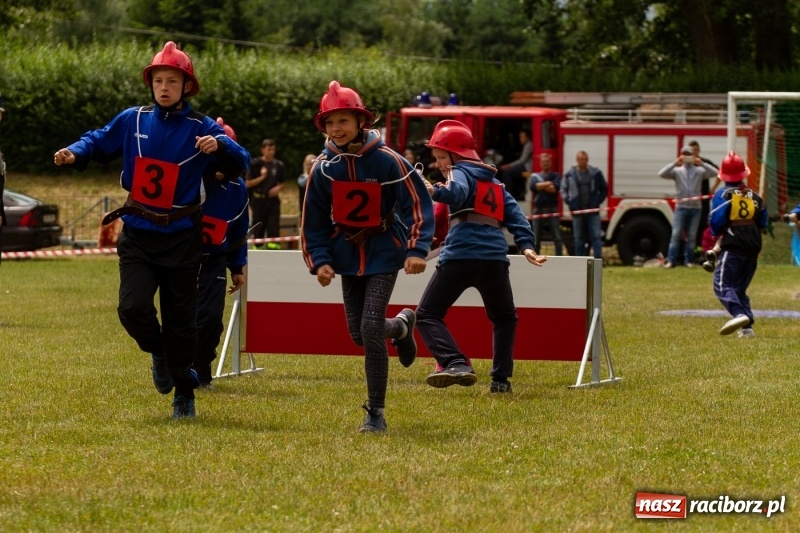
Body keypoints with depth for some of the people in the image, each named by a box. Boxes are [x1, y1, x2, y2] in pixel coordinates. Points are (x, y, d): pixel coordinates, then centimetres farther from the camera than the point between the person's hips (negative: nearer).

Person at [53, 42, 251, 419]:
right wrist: (74, 154, -6)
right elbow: (100, 142, 15)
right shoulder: (133, 120, 2)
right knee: (133, 308, -17)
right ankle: (158, 352, 16)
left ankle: (184, 395, 19)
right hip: (138, 236, 1)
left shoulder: (200, 128, -5)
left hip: (181, 239, -1)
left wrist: (220, 145, -30)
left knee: (180, 320, 4)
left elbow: (241, 164, -9)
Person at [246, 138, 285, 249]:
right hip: (259, 200, -2)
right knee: (258, 228, 4)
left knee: (274, 228, -5)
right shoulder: (255, 164, -5)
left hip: (273, 199, 2)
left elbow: (282, 183, 17)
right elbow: (248, 183, -4)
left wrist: (278, 188, -5)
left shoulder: (278, 165, 5)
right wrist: (262, 177, -16)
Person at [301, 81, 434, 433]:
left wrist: (417, 249, -22)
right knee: (359, 335, 7)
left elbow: (418, 204, -13)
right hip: (348, 255, 4)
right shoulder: (323, 168, -5)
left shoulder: (387, 161, -16)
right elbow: (313, 221, 3)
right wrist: (319, 261, -7)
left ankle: (376, 412, -7)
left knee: (371, 328, -17)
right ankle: (401, 326, 44)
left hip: (384, 254, -4)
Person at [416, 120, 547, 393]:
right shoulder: (494, 181, 27)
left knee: (428, 314, -1)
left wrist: (436, 191, -35)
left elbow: (457, 193, -19)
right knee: (505, 318, 26)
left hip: (461, 255, -6)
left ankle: (456, 364, -24)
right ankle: (500, 378, 14)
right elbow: (514, 213, 15)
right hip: (495, 258, 6)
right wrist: (526, 245, 5)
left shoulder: (460, 172, 5)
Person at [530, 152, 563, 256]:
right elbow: (533, 186, -7)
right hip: (538, 209, 2)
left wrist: (541, 186, -4)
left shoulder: (556, 176, 9)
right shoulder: (535, 176, 14)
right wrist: (547, 184, -7)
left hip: (552, 210, -2)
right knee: (536, 239, 4)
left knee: (557, 238, -7)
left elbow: (555, 188, -9)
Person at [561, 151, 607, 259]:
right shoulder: (569, 174, 4)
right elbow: (563, 189, 13)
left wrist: (598, 201, 0)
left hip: (593, 210, -1)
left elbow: (604, 189, 12)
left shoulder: (596, 173, 3)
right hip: (577, 211, 1)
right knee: (579, 238, 6)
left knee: (596, 236, -7)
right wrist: (568, 201, -1)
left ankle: (598, 258, -9)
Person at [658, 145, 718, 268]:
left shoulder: (700, 170, 6)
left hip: (695, 208, 1)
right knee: (676, 234, -6)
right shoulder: (677, 171, 4)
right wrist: (675, 163, -18)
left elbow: (714, 173, -7)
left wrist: (701, 163, -17)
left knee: (691, 236, 6)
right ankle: (671, 260, -6)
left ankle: (689, 260, 14)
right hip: (681, 207, -1)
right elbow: (662, 174, -10)